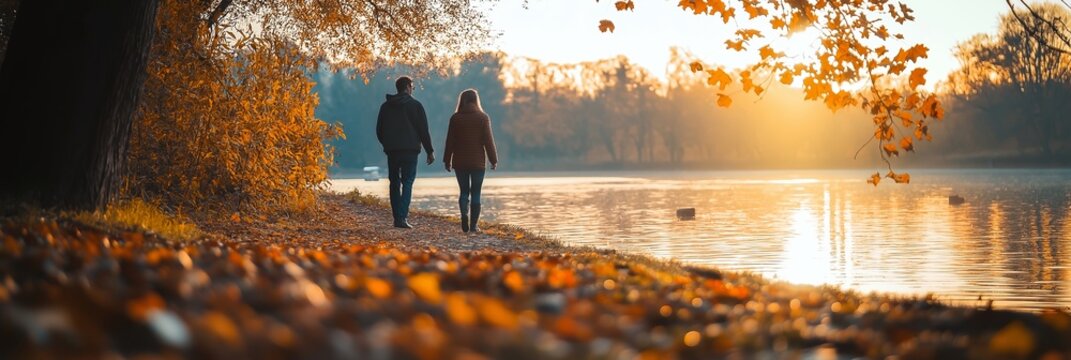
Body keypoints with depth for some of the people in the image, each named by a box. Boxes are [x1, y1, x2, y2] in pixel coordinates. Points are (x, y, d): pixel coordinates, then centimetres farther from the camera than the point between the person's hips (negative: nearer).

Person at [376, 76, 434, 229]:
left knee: (394, 183, 11)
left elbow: (379, 130, 12)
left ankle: (397, 217, 8)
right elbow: (423, 130, -4)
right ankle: (402, 217, -18)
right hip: (410, 150, -4)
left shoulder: (386, 106, 10)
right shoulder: (415, 105, -3)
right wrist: (430, 151, 1)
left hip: (392, 151, 4)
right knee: (407, 183, -5)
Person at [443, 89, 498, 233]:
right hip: (478, 162, -1)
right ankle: (473, 225, 2)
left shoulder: (455, 118, 0)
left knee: (464, 191, 11)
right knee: (476, 193, 5)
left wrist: (447, 161, 9)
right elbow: (488, 140, -5)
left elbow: (450, 141, 2)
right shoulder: (483, 117, -4)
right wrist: (493, 160, 1)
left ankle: (464, 213, -16)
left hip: (460, 162, 1)